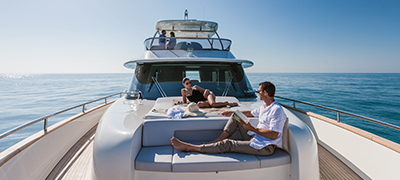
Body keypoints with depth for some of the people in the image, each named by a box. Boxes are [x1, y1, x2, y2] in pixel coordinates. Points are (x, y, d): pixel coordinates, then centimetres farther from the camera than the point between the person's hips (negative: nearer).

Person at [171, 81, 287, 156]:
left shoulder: (277, 110, -18)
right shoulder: (264, 107, 13)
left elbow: (274, 135, -26)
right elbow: (250, 113, 30)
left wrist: (252, 129, -20)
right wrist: (232, 112, 27)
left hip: (265, 147, -9)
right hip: (255, 138, 9)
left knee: (227, 145, -17)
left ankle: (189, 147, -13)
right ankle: (215, 142, 0)